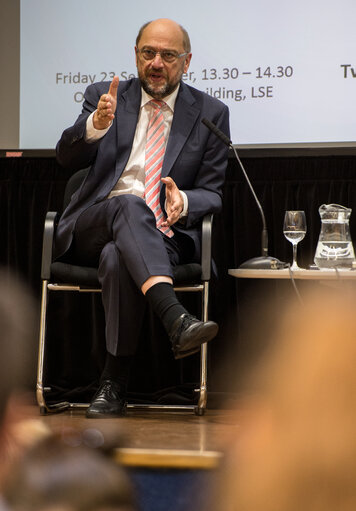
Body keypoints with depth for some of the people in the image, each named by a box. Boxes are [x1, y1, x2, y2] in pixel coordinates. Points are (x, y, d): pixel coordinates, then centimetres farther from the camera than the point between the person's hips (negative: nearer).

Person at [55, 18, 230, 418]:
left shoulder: (210, 113, 10)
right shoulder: (104, 97, 11)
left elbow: (212, 193, 8)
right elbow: (66, 158, -3)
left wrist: (184, 200, -16)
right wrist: (96, 124, -24)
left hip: (163, 235, 0)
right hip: (92, 229, 0)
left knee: (118, 258, -35)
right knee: (129, 204, -35)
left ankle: (114, 383, -25)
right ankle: (176, 319, -52)